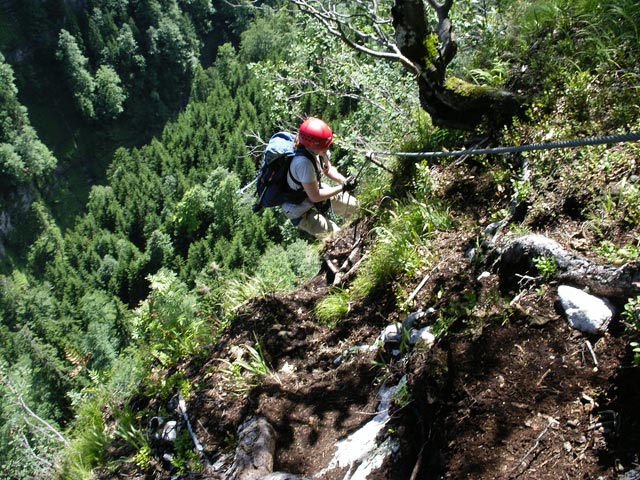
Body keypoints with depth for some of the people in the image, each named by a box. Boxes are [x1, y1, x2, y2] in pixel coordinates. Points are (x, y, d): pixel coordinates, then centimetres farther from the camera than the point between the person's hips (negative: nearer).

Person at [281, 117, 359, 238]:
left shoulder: (319, 149, -19)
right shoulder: (303, 163, -41)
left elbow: (328, 169, 2)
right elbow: (315, 197, -31)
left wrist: (345, 181, -16)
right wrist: (343, 187, -25)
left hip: (315, 189, 8)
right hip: (300, 209, -7)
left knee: (352, 205, 13)